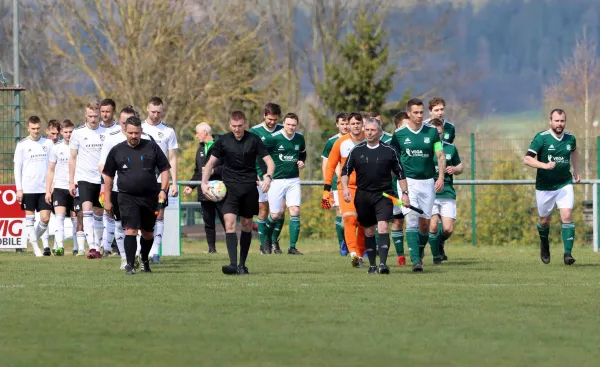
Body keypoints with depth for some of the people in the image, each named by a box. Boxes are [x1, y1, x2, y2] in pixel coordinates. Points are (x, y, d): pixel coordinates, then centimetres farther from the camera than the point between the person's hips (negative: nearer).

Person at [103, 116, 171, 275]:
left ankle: (144, 260, 35)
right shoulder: (117, 151, 4)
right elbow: (108, 176, 10)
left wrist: (163, 189, -5)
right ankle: (130, 264, -17)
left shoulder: (152, 147, 3)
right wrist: (107, 200, 8)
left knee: (147, 232, 12)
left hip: (150, 197, 1)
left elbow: (164, 169, 8)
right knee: (131, 229, -16)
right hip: (127, 197, -1)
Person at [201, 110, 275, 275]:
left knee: (247, 225, 8)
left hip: (249, 187, 1)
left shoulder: (253, 140, -1)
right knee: (229, 223, -16)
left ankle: (242, 264, 20)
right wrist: (204, 182, -7)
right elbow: (210, 163, 7)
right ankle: (233, 264, -24)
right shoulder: (223, 141, 1)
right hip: (230, 187, -1)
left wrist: (268, 177, -21)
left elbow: (269, 161, -2)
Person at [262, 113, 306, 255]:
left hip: (294, 180, 3)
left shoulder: (299, 138, 5)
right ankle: (266, 240, 28)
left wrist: (302, 162, 4)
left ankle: (292, 247, -7)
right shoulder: (273, 138, -10)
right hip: (276, 180, -3)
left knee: (295, 211, -10)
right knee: (276, 215, -2)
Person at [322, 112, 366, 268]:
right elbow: (330, 166, 3)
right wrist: (326, 189, -1)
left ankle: (360, 255, 14)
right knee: (349, 218, -20)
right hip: (346, 186, -2)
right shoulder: (341, 143, -2)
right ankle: (353, 253, -31)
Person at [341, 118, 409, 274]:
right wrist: (345, 188, -9)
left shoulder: (389, 151, 1)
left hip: (383, 195, -2)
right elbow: (345, 171, 7)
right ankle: (372, 265, 17)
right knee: (369, 231, 8)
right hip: (363, 195, 2)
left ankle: (383, 263, -24)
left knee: (383, 227, -18)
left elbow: (400, 173, 7)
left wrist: (404, 193, 2)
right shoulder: (356, 151, 4)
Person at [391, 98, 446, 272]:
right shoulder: (399, 134, 0)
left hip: (428, 182, 2)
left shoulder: (432, 131, 3)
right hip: (408, 181, -2)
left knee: (425, 223, 7)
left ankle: (420, 252, 33)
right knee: (411, 219, -16)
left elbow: (440, 156, 4)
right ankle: (416, 260, -19)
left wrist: (441, 177, -9)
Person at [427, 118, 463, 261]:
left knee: (448, 229, -5)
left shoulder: (450, 148, 9)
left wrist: (454, 169, -2)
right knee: (433, 226, -11)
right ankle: (437, 254, 10)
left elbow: (460, 167, 21)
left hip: (447, 193, 2)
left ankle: (440, 243, 29)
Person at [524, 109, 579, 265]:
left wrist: (576, 171, 18)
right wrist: (545, 165, -32)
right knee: (544, 220, 12)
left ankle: (567, 253, -15)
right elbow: (527, 159, -18)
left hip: (564, 185, 1)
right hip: (544, 186, -1)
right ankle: (544, 245, 43)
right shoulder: (541, 138, -13)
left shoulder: (570, 138, 0)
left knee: (567, 216, -16)